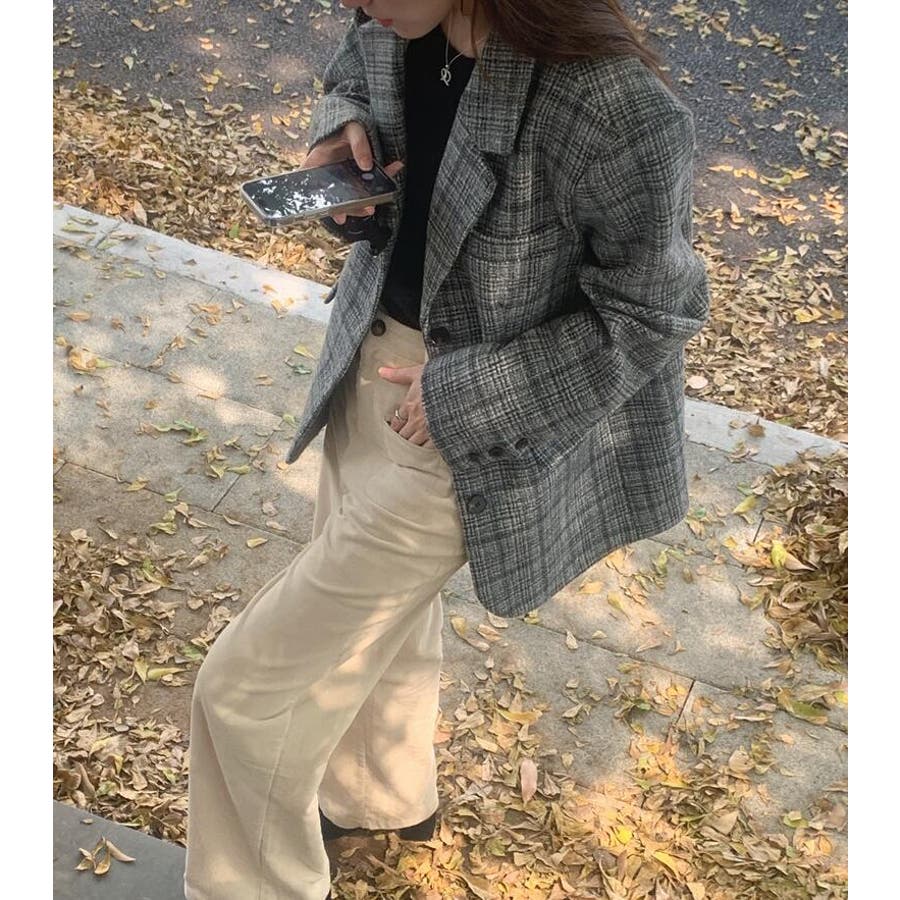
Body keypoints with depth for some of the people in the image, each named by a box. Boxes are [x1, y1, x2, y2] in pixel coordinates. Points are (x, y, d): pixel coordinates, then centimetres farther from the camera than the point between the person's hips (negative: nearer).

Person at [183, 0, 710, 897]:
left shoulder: (615, 107, -34)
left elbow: (651, 315, -21)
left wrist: (460, 396, -21)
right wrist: (342, 135, -12)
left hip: (471, 429, -7)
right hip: (374, 354, 8)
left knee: (249, 682, 3)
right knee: (371, 605, 31)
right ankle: (385, 795, 62)